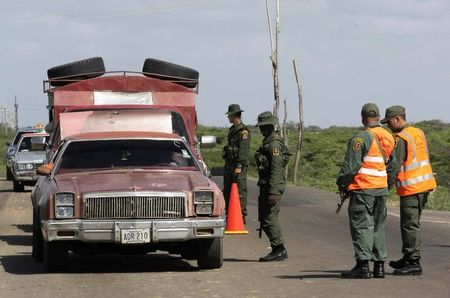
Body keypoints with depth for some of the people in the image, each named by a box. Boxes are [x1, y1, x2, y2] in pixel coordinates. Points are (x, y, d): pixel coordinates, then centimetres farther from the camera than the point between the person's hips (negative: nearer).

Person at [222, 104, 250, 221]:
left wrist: (239, 166, -23)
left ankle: (241, 215, -5)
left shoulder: (243, 131, -12)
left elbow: (243, 150, -18)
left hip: (239, 166, -10)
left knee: (240, 191, -7)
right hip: (229, 165, 10)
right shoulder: (232, 130, 18)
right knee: (227, 191, 13)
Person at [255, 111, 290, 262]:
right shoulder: (267, 142, 17)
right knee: (264, 219, 12)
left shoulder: (274, 143, -15)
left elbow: (276, 169, -21)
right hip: (265, 185, 10)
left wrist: (273, 192, -25)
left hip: (273, 186, -10)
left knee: (270, 219, -8)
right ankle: (278, 250, 17)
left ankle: (279, 250, -2)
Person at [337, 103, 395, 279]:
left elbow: (351, 165, -14)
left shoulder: (361, 138, -12)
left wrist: (342, 184, -4)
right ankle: (379, 265, 14)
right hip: (382, 188, 7)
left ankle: (363, 266, -10)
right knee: (378, 226, 13)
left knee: (362, 226, -5)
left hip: (363, 188, -7)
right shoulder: (389, 138, 10)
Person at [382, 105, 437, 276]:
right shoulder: (418, 133, 14)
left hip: (411, 188, -9)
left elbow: (394, 165, -17)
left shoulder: (401, 138, -13)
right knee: (412, 223, 16)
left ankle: (413, 263, -5)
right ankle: (408, 259, 23)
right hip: (426, 184, 9)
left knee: (410, 225, -5)